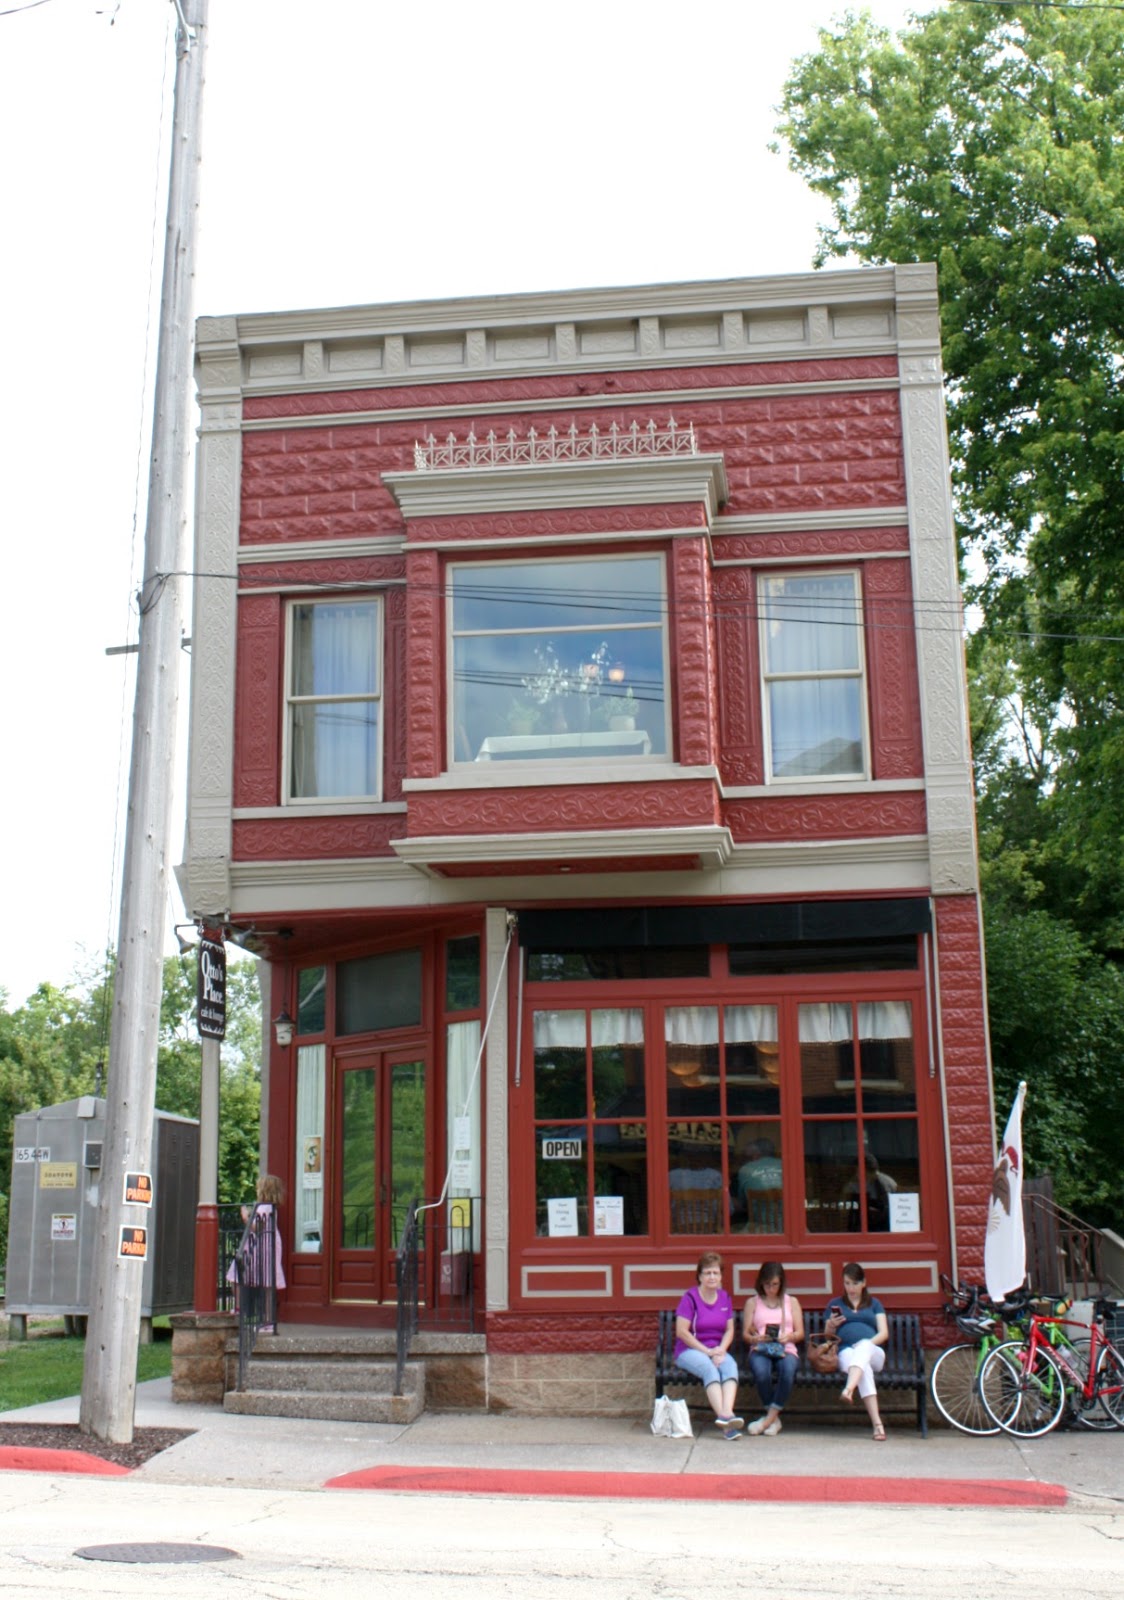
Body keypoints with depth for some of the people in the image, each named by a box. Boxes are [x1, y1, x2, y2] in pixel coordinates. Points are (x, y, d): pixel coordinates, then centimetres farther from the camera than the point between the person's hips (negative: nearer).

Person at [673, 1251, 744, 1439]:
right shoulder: (690, 1297, -6)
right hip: (689, 1350, -4)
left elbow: (729, 1330, 11)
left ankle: (726, 1413, -48)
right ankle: (724, 1416, -47)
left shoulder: (725, 1298, 10)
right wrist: (707, 1351, -13)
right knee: (709, 1368, -35)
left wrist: (721, 1349, -9)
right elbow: (681, 1331, -11)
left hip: (717, 1350, 4)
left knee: (730, 1365, -29)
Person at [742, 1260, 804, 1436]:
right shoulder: (752, 1302, 18)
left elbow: (800, 1333, 12)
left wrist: (789, 1336, -11)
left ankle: (769, 1417, -26)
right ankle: (774, 1418, -15)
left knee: (788, 1370, -38)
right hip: (760, 1350, 0)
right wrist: (755, 1339, -14)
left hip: (786, 1350, 1)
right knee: (761, 1372, -38)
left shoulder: (791, 1301, 20)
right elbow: (746, 1334, 9)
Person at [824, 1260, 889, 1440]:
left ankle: (848, 1389, -66)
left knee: (863, 1346, -39)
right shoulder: (835, 1304, 25)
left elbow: (884, 1333, 11)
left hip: (873, 1353, 1)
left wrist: (867, 1344, -9)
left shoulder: (874, 1304, 25)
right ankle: (877, 1423, -54)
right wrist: (832, 1325, -3)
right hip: (846, 1351, 0)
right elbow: (827, 1336, 21)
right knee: (864, 1368, -38)